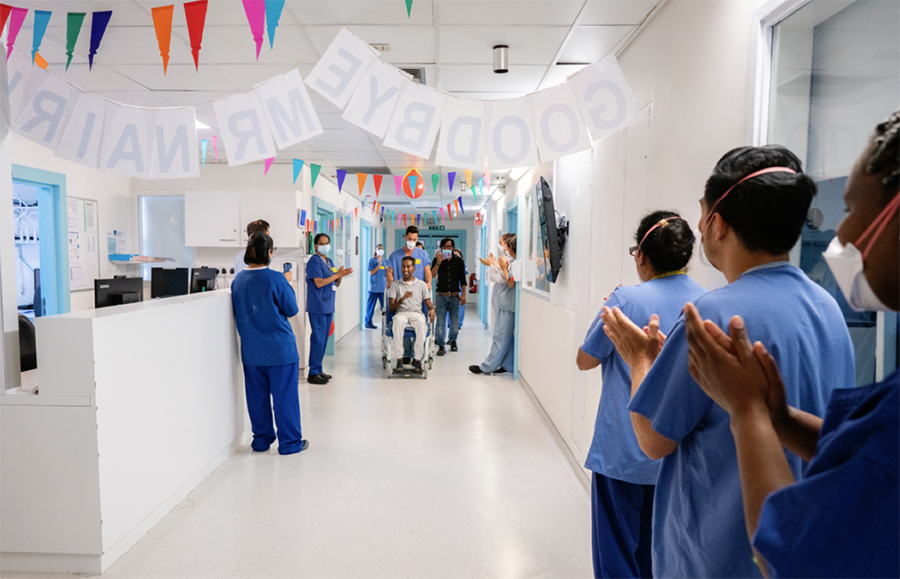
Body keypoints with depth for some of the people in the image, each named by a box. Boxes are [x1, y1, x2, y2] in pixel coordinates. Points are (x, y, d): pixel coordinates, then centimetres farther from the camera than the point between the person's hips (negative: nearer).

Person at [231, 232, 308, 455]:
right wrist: (287, 288, 9)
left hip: (251, 351, 5)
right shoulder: (275, 279, -15)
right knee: (285, 395, 4)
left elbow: (238, 313, 13)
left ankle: (261, 439, 26)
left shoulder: (237, 280, 2)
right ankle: (289, 442, 13)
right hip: (280, 349, -5)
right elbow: (292, 310, -6)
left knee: (257, 396, 15)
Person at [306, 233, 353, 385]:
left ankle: (318, 369, 20)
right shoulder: (314, 261, -9)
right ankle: (313, 374, -1)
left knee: (324, 338, 11)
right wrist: (337, 274, -13)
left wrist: (340, 275, -2)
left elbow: (335, 285, 18)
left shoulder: (329, 262, 17)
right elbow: (319, 283, -17)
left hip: (328, 306, 8)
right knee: (318, 339, -7)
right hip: (317, 307, -8)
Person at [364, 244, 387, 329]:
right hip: (374, 287, -4)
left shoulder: (385, 261, 13)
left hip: (382, 287, 4)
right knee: (371, 305, 0)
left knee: (385, 306, 4)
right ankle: (368, 322, 8)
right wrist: (379, 264, -15)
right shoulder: (372, 260, -1)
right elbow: (371, 272, -9)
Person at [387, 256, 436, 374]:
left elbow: (428, 303, 11)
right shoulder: (395, 285, 14)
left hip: (417, 313, 0)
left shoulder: (421, 284, 17)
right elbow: (391, 307, 6)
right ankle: (399, 359, -34)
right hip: (401, 313, 0)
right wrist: (402, 299, -14)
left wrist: (432, 309, -14)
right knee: (398, 322, -39)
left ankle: (417, 359, -29)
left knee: (421, 324, -37)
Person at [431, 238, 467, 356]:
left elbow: (463, 280, 8)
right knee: (440, 321, -5)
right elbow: (431, 275, -6)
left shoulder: (459, 261, 9)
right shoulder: (437, 260, 7)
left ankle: (453, 341, 27)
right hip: (441, 295, -1)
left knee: (455, 321, 6)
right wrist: (438, 262, -13)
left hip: (454, 296, 1)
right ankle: (441, 346, 1)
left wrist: (463, 294, 1)